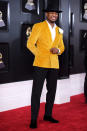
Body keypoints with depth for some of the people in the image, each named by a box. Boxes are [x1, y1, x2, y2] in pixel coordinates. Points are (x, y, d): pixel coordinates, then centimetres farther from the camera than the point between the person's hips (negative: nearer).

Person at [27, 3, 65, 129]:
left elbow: (62, 47, 21)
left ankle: (48, 115, 26)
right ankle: (33, 119, 3)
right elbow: (30, 44, -4)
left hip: (54, 64, 6)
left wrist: (58, 50, -1)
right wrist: (39, 55, -6)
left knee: (52, 91, 12)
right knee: (36, 92, -4)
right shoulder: (38, 26, 0)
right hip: (41, 63, -5)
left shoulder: (59, 30, 15)